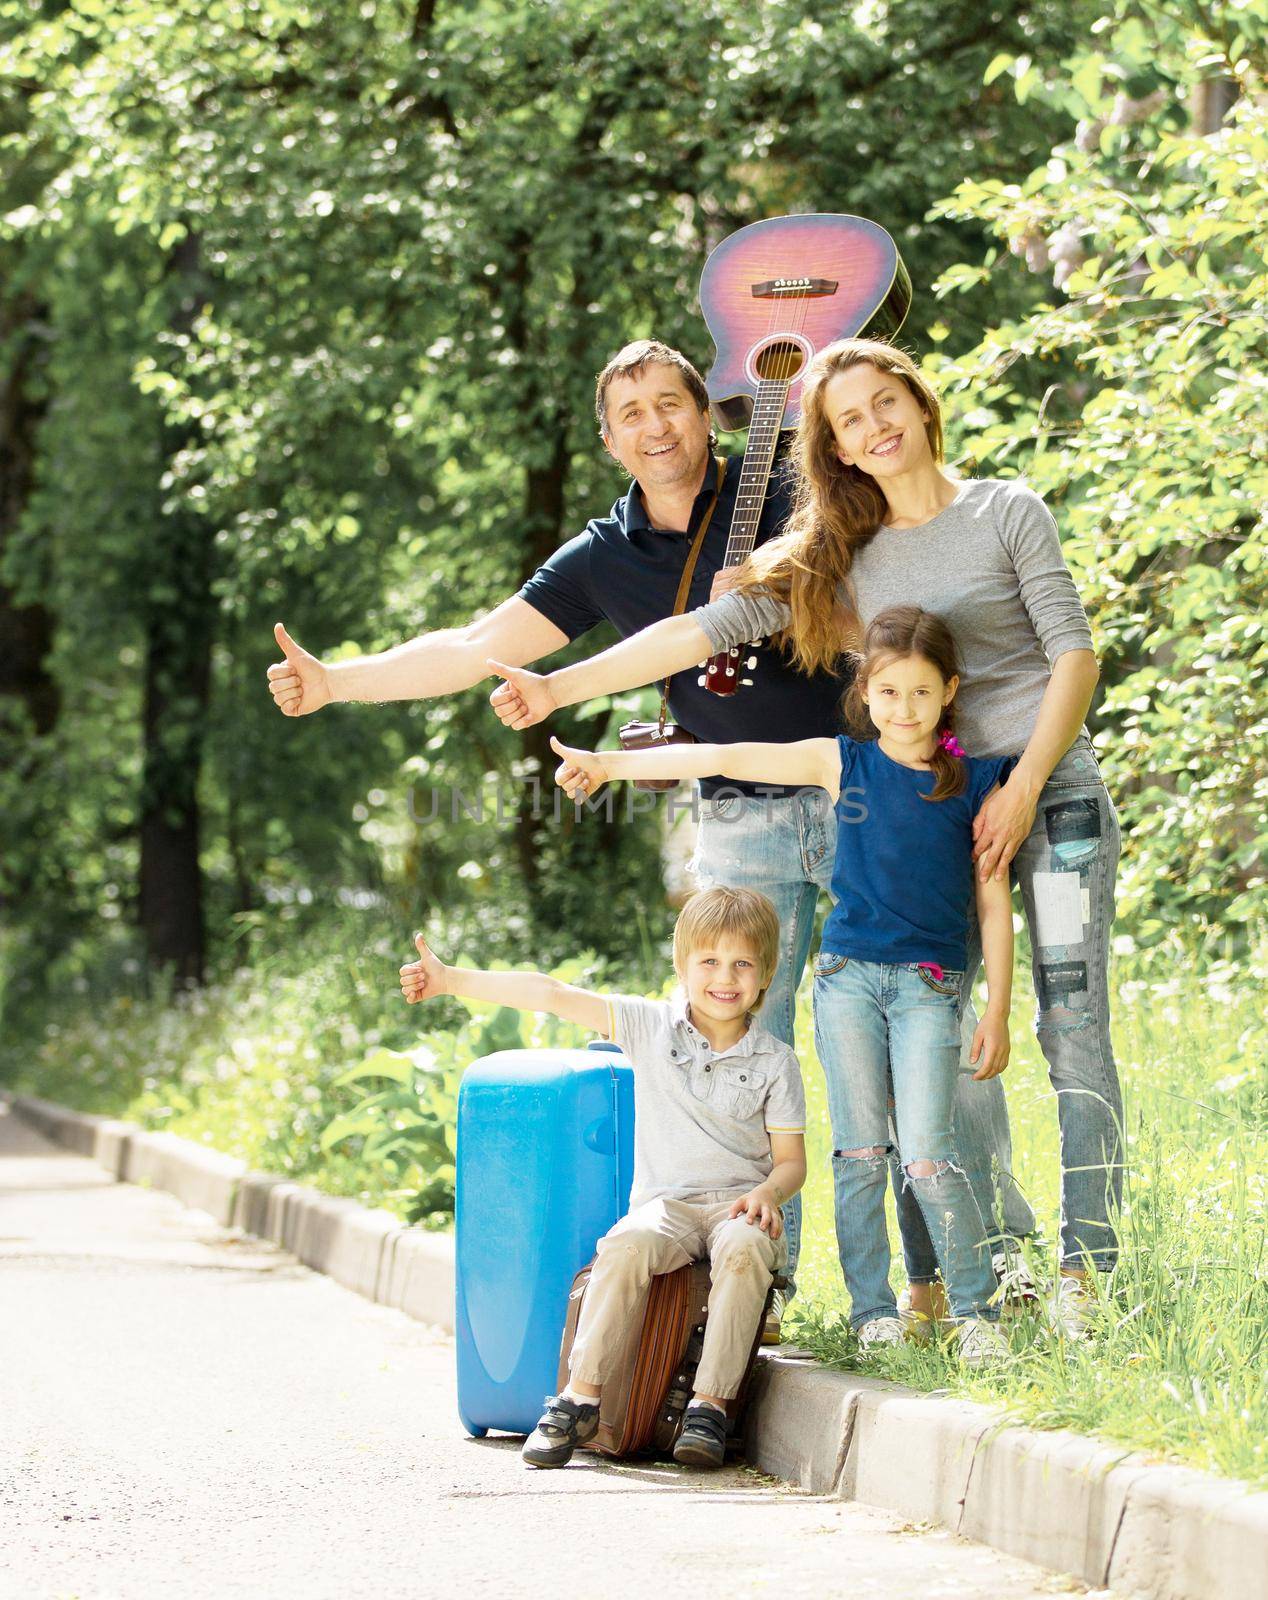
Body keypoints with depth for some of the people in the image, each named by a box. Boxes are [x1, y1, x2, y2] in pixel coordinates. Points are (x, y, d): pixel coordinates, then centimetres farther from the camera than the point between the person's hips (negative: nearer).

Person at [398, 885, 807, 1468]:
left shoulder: (775, 1062, 6)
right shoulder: (652, 1026, 7)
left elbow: (791, 1159, 7)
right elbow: (553, 995, 2)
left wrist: (768, 1192, -17)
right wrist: (451, 980, -3)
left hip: (740, 1203, -1)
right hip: (665, 1203, 1)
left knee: (742, 1248, -36)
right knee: (626, 1244, -33)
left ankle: (710, 1404, -33)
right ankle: (582, 1394, -27)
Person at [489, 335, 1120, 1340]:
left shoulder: (1007, 513, 3)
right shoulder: (836, 557, 11)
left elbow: (1075, 653, -1)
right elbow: (708, 628, 6)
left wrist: (1023, 791, -10)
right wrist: (561, 688, 0)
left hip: (1050, 787, -4)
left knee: (1072, 1022, -10)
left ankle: (1090, 1267, -8)